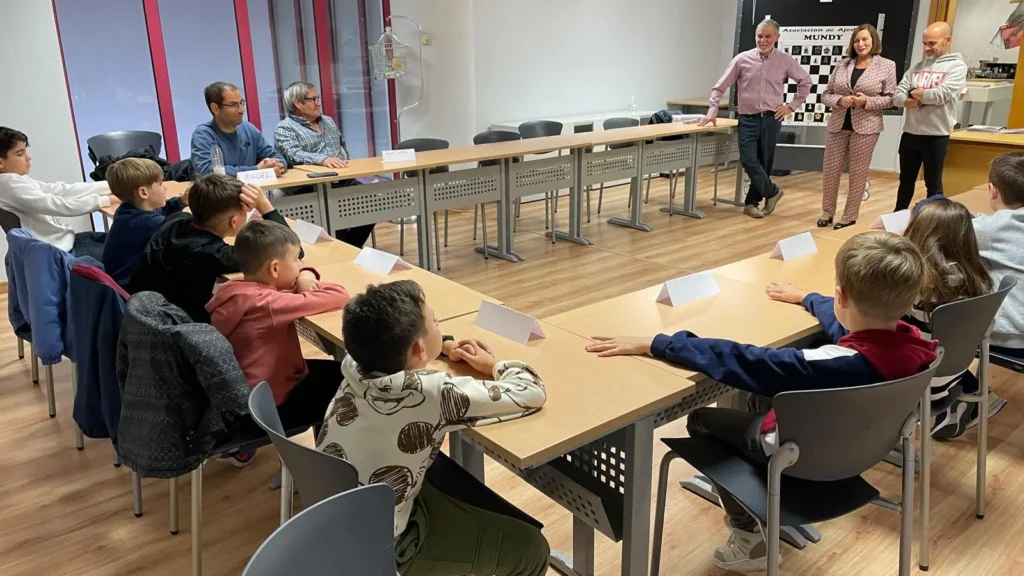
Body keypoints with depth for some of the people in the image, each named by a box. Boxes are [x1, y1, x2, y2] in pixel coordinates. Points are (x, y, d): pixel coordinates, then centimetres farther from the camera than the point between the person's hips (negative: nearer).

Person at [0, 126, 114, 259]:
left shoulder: (18, 179, 9)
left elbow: (62, 190, 4)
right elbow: (59, 206, -26)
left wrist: (110, 185, -2)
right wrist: (106, 200, -25)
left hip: (64, 240, 10)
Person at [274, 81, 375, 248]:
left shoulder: (328, 121, 22)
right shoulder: (284, 128, -1)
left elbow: (343, 144, 34)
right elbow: (294, 155, -18)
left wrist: (344, 164, 11)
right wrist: (323, 159, -35)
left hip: (343, 181, 7)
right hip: (311, 187, -7)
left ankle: (351, 247, 0)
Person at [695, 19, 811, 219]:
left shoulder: (785, 60, 2)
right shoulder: (742, 59, 0)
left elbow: (805, 81, 14)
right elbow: (721, 86, 1)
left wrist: (792, 106, 6)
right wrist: (712, 111, -7)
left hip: (771, 119, 0)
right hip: (748, 119, 0)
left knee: (764, 163, 4)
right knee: (749, 161, -10)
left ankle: (752, 202, 18)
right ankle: (772, 192, 12)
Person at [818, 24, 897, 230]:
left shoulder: (887, 66, 1)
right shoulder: (843, 65, 8)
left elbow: (891, 98, -2)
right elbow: (826, 95, 8)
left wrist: (867, 101, -17)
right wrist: (839, 100, -13)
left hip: (865, 128, -3)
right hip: (838, 125, 3)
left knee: (858, 173, 4)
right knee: (830, 170, 5)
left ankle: (850, 216, 14)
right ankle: (827, 213, 20)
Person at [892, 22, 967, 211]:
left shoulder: (957, 66, -5)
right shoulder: (917, 66, 10)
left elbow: (940, 95, -19)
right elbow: (897, 96, 1)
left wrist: (915, 92, -5)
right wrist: (909, 101, -18)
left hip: (936, 136, -5)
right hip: (910, 133, 5)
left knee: (933, 184, 6)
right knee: (906, 181, 16)